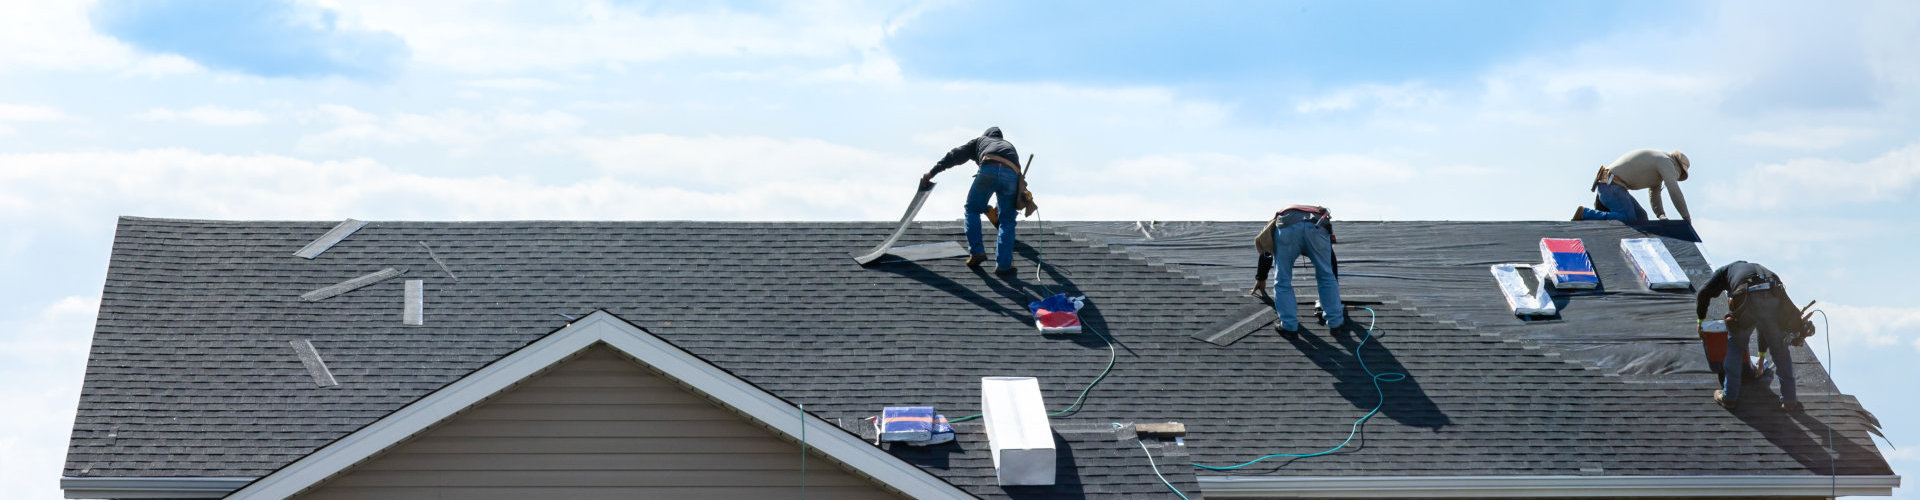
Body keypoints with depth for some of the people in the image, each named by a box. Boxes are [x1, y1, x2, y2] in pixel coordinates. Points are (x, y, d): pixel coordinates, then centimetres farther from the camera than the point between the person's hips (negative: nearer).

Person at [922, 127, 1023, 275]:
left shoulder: (980, 140, 36)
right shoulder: (1009, 146, 43)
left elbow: (956, 155, 25)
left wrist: (932, 172, 24)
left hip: (989, 170, -2)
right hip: (1012, 173, 2)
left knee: (972, 209, 19)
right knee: (1007, 221, 12)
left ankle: (976, 252, 11)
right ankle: (1003, 265, 7)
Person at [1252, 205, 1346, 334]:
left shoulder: (1280, 217, 46)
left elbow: (1266, 254, 54)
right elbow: (1332, 263, 47)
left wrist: (1260, 278, 67)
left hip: (1286, 227, -1)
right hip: (1318, 227, 1)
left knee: (1282, 281, 15)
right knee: (1326, 275, 20)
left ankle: (1288, 325, 16)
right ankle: (1335, 321, 26)